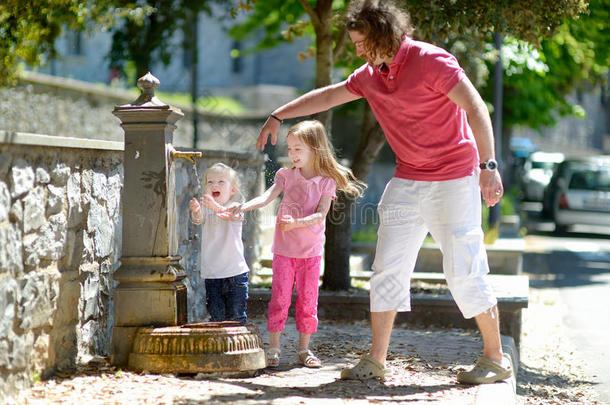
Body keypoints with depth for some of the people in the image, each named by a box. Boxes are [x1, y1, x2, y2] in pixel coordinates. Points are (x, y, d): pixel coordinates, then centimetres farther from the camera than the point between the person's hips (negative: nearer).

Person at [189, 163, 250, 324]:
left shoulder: (235, 207, -6)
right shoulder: (205, 208, 3)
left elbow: (233, 215, -29)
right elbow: (198, 219, -18)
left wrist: (216, 207, -50)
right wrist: (195, 212, -44)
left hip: (235, 272, -2)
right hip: (211, 273, 3)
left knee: (236, 316, 1)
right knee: (216, 317, 5)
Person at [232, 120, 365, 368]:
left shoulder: (326, 182, -2)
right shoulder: (286, 175, 3)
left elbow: (320, 214, -11)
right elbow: (266, 198, -8)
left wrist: (297, 223, -28)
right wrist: (241, 208, -24)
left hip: (311, 251, -1)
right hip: (284, 249, 1)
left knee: (308, 300, 3)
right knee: (279, 298, -3)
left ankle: (304, 349, 14)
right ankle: (273, 348, 4)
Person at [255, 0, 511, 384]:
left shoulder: (432, 61, -15)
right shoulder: (370, 75, 8)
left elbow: (476, 108, -19)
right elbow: (328, 96, 22)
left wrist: (488, 165, -27)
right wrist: (278, 116, 26)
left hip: (453, 180, -7)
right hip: (407, 181, 7)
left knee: (464, 273, -7)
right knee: (388, 268, 2)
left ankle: (495, 359, 4)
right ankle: (375, 359, 6)